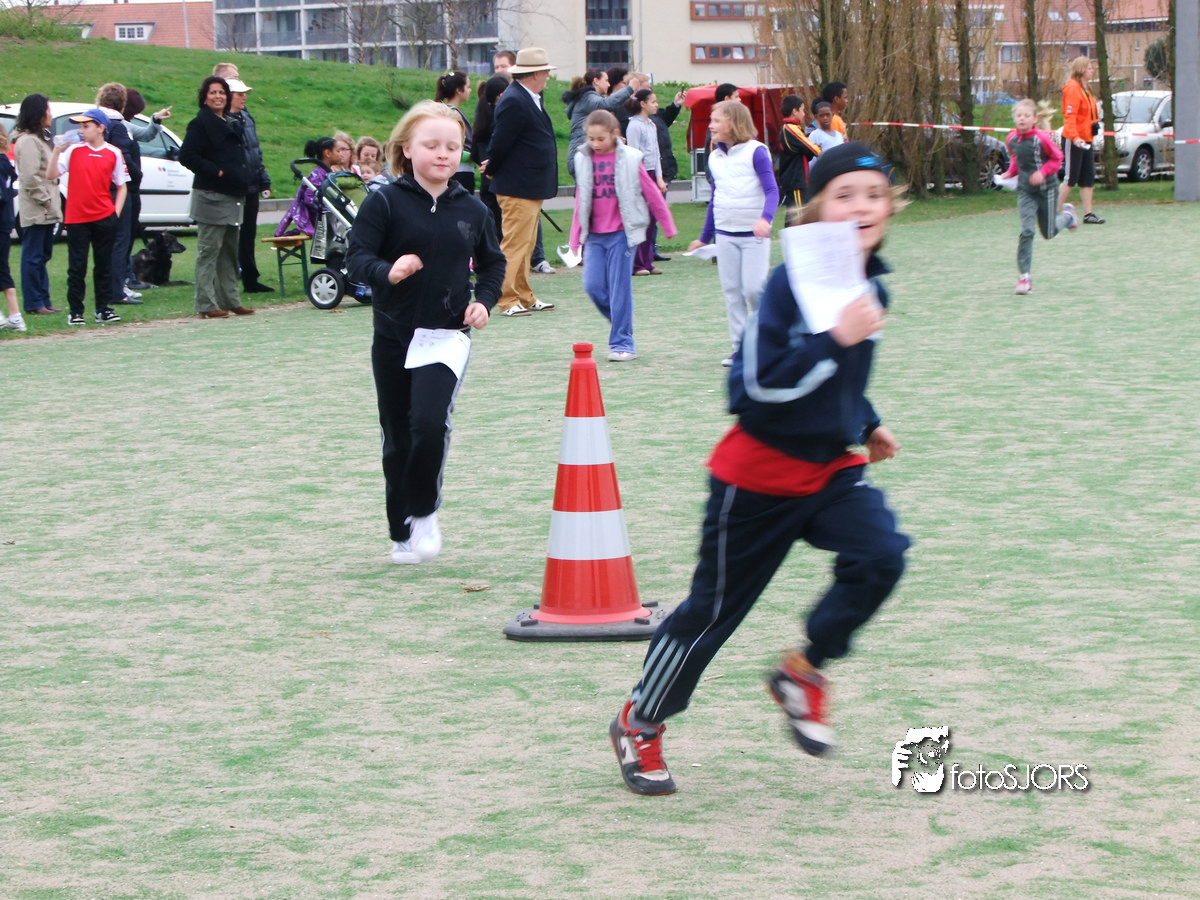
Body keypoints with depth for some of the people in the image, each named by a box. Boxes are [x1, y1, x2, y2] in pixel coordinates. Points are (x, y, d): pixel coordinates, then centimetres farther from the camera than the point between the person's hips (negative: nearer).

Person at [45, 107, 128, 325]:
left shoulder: (113, 154, 2)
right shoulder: (73, 150, 1)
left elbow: (121, 186, 7)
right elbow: (51, 174, -4)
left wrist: (116, 212, -3)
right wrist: (56, 151, -15)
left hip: (104, 218, 1)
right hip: (77, 218, -1)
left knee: (104, 266, 6)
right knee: (77, 267, 1)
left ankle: (103, 308, 14)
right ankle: (75, 311, 6)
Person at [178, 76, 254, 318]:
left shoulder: (230, 124, 19)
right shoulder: (200, 124, -7)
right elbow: (187, 156, -16)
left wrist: (242, 178, 11)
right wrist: (216, 171, -18)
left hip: (233, 197, 9)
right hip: (211, 196, -9)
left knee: (229, 252, 12)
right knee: (209, 251, -7)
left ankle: (230, 300, 17)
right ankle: (206, 305, -7)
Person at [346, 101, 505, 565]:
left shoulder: (471, 210, 4)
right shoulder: (385, 202, -5)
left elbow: (492, 263, 19)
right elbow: (357, 256, -12)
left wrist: (484, 300, 1)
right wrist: (387, 271, -32)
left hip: (447, 335, 0)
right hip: (393, 335, 0)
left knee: (430, 422, -22)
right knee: (397, 437, 9)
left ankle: (424, 512, 1)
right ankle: (401, 535, 26)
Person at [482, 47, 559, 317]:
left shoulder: (529, 99, 13)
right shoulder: (514, 102, -20)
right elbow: (500, 142, -19)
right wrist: (492, 170, -4)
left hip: (531, 187, 10)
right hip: (518, 187, -10)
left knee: (526, 244, 14)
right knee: (515, 244, -7)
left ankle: (525, 297, 20)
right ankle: (508, 300, -3)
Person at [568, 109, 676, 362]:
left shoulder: (629, 160, -3)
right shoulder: (584, 160, 7)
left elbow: (651, 193, 4)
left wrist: (668, 227, 10)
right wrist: (575, 237, 16)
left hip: (621, 232, -4)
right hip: (594, 234, 4)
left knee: (620, 287, -4)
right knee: (593, 285, -6)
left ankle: (622, 343, 3)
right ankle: (623, 324, 17)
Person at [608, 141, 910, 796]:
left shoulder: (870, 289, 1)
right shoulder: (789, 285, -22)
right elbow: (760, 384, -29)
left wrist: (866, 425, 15)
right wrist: (836, 339, -34)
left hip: (831, 466, 6)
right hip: (761, 473, -6)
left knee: (880, 556, -20)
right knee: (714, 607, 5)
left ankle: (804, 671, 4)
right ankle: (639, 724, 26)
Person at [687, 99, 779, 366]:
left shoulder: (755, 152, -9)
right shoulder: (714, 157, 9)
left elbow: (772, 190, -16)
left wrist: (765, 219, -34)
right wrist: (704, 237, 23)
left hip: (754, 233, -6)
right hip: (725, 233, 6)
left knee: (754, 288, -12)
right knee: (731, 291, 3)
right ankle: (740, 347, 9)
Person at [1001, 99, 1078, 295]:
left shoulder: (1042, 138, -19)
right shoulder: (1012, 139, -5)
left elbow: (1057, 158, -7)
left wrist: (1042, 172, -20)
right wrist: (1011, 172, -1)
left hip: (1046, 189, -2)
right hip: (1025, 191, 2)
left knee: (1048, 233, 13)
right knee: (1026, 231, -13)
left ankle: (1067, 214, 47)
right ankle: (1024, 276, -9)